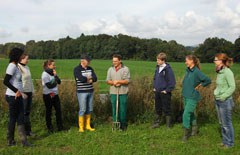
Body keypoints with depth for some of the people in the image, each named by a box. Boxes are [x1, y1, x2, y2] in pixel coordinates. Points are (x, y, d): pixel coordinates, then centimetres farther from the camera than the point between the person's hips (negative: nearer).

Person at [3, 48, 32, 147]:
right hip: (13, 97, -9)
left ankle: (24, 141, 15)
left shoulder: (15, 66, 12)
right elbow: (5, 81, -22)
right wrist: (16, 91, -20)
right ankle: (10, 141, 18)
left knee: (20, 119, 10)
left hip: (18, 97, 9)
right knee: (13, 119, 4)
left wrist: (21, 92, 13)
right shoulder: (12, 66, -15)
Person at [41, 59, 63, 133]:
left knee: (58, 110, 4)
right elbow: (49, 85, -18)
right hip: (48, 95, -6)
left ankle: (60, 126, 14)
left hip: (55, 94, 6)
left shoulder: (53, 72, 10)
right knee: (49, 111, 5)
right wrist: (55, 82, -4)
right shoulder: (45, 74, -11)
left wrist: (55, 75, -10)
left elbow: (59, 82, 3)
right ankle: (49, 127, 16)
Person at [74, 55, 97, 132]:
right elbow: (81, 79, -22)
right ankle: (81, 127, 8)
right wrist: (89, 78, -5)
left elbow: (95, 78, -2)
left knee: (89, 110, 10)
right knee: (82, 110, -3)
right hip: (81, 92, -6)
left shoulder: (90, 69, 10)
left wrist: (87, 78, -17)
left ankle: (88, 126, 21)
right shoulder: (77, 69, -7)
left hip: (90, 92, 6)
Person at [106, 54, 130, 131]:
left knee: (123, 109, 1)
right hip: (113, 92, 3)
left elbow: (127, 81, -8)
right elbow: (108, 80, 9)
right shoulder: (110, 69, 12)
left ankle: (123, 125, 15)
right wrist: (113, 82, -11)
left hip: (123, 93, -3)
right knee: (114, 109, 5)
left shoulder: (125, 69, -1)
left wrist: (118, 81, -17)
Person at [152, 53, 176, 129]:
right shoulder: (157, 68, 8)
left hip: (165, 93, -7)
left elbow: (172, 81, -16)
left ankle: (169, 125, 16)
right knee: (158, 109, 16)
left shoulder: (168, 69, -15)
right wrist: (154, 87, 13)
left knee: (166, 109, 4)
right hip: (157, 92, 7)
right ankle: (157, 123, 27)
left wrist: (167, 90, -15)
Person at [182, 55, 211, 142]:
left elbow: (208, 80, -16)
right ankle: (195, 129, 36)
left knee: (186, 115, -9)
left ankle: (186, 134, 4)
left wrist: (199, 86, -8)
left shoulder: (197, 72, -18)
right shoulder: (188, 70, 5)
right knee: (190, 114, 19)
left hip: (192, 97, -8)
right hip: (186, 96, 8)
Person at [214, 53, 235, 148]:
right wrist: (216, 94, 7)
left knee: (227, 123, 5)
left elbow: (232, 87, -19)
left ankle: (229, 143, 21)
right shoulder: (220, 72, 6)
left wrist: (223, 97, -20)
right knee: (222, 123, 17)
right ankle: (225, 140, 31)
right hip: (218, 101, 8)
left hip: (225, 101, -8)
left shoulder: (228, 72, -18)